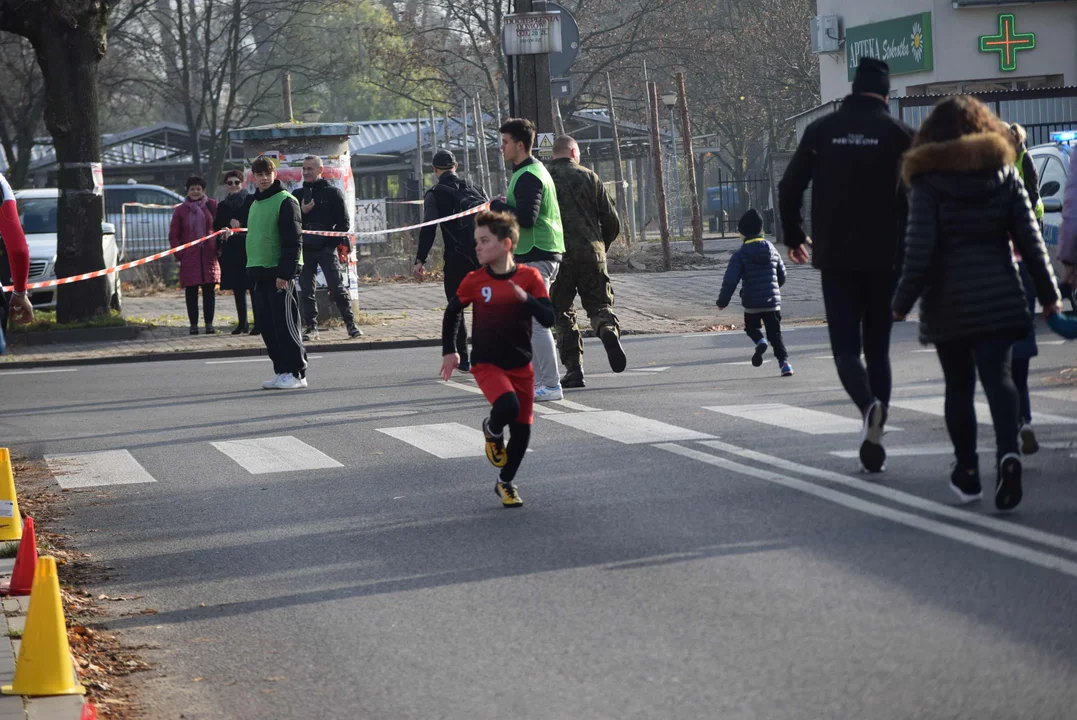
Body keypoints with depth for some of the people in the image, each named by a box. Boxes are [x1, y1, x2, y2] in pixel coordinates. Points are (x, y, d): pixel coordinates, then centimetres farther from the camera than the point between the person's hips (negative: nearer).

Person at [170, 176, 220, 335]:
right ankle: (193, 324, 5)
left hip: (209, 255, 0)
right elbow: (173, 235, 10)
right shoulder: (181, 210, 6)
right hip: (189, 257, 0)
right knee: (191, 292, 1)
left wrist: (219, 247, 0)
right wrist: (179, 253, 0)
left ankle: (209, 323, 7)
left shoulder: (212, 206, 4)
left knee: (209, 290, 2)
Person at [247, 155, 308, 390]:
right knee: (268, 326, 8)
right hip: (260, 274, 8)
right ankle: (282, 371, 13)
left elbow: (293, 241, -14)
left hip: (280, 274, -8)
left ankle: (296, 373, -3)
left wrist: (285, 272, -19)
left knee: (285, 324, -7)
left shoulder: (285, 201, -9)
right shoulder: (255, 204, 18)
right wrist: (253, 270, 17)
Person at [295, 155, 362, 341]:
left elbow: (344, 221, 2)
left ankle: (350, 323, 0)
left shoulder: (332, 193, 4)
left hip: (327, 248, -4)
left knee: (337, 287, -9)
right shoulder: (298, 194, 13)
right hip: (304, 249, 4)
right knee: (307, 290, 2)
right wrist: (301, 212, -7)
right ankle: (311, 327, 7)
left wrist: (341, 243, -8)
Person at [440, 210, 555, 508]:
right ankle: (492, 430, 6)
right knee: (507, 406, -29)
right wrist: (449, 351, 5)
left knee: (522, 428, 5)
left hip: (521, 365, 2)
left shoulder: (529, 277, -6)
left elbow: (548, 318, -12)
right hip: (487, 364, -2)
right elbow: (452, 312, 10)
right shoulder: (475, 281, -5)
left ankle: (505, 483, 27)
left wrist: (526, 298, -29)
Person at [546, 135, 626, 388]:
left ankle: (573, 368, 1)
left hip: (555, 254, -1)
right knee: (600, 304, 8)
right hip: (591, 254, 1)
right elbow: (612, 222, 6)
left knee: (562, 313, 8)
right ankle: (609, 330, -26)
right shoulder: (589, 178, 5)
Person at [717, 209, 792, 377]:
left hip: (752, 303, -3)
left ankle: (760, 342, -12)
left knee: (751, 326, 21)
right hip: (773, 301, 3)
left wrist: (723, 301, -4)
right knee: (775, 334, 7)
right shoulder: (772, 251, 7)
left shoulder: (740, 255, -9)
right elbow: (782, 275, 15)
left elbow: (730, 280, -14)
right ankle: (784, 362, -11)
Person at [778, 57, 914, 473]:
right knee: (878, 349, 10)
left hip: (836, 260, 0)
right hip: (884, 259, 0)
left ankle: (870, 405, -27)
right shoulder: (898, 134, -2)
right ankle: (873, 438, 4)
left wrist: (794, 237, 18)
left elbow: (789, 188, 5)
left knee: (846, 347, 2)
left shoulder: (821, 131, 2)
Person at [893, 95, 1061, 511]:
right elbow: (1030, 238, 3)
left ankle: (967, 473, 14)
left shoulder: (928, 182, -4)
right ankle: (1007, 452, -28)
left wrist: (902, 301, -2)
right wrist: (1048, 292, 9)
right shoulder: (1004, 172, 4)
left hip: (948, 302, -1)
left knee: (958, 385, 10)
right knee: (998, 376, -4)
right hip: (998, 297, 1)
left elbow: (920, 250, -10)